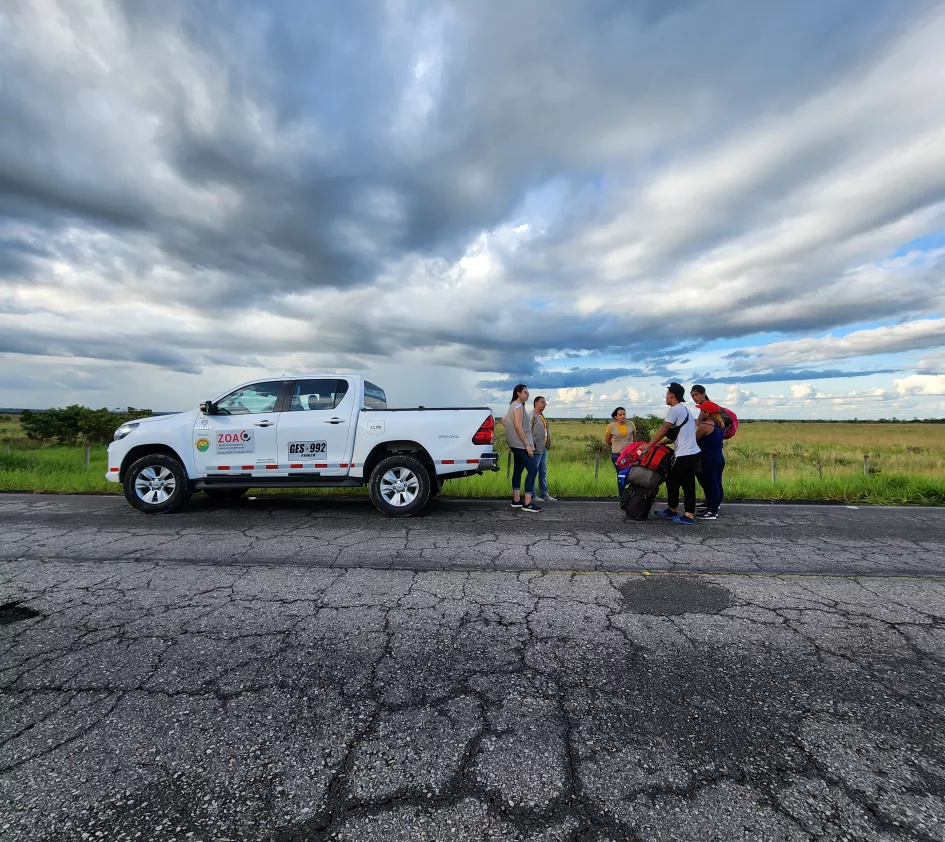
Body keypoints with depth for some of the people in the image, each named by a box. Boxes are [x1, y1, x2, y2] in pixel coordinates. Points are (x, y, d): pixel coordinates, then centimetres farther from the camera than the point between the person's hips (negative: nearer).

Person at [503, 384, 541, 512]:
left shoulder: (513, 406, 17)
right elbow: (518, 426, -21)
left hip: (516, 445, 11)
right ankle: (527, 503, -13)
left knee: (518, 470, 11)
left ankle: (516, 500, 15)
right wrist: (527, 444, -20)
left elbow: (504, 420, 27)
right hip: (521, 445, -11)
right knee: (532, 470, -11)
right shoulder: (518, 406, -13)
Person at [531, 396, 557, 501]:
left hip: (543, 448, 10)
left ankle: (544, 494, 22)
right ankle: (532, 496, 5)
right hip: (536, 449, -9)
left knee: (543, 472, 14)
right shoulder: (532, 416, -11)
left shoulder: (542, 416, 18)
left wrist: (547, 445, 17)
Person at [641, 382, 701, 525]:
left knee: (672, 482, 6)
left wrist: (649, 445, -9)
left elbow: (663, 430, -15)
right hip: (694, 453, 9)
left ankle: (671, 511, 20)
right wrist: (661, 443, 17)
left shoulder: (674, 409, -11)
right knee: (688, 485, 9)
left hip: (684, 455, -9)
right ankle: (689, 516, 10)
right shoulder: (685, 410, 20)